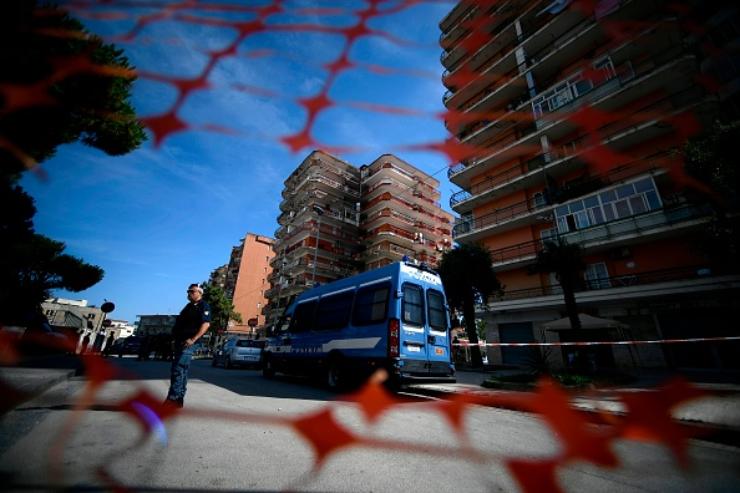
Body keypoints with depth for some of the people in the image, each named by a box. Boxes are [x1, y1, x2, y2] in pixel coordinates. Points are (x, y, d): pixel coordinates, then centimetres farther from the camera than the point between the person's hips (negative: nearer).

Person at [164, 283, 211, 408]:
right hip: (180, 342, 9)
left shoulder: (203, 306, -7)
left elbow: (206, 324, -19)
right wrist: (174, 338, 18)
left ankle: (172, 399, -10)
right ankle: (179, 399, 20)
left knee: (177, 370, -13)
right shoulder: (189, 306, 21)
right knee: (182, 371, 13)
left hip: (188, 343, -9)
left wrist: (193, 339, -25)